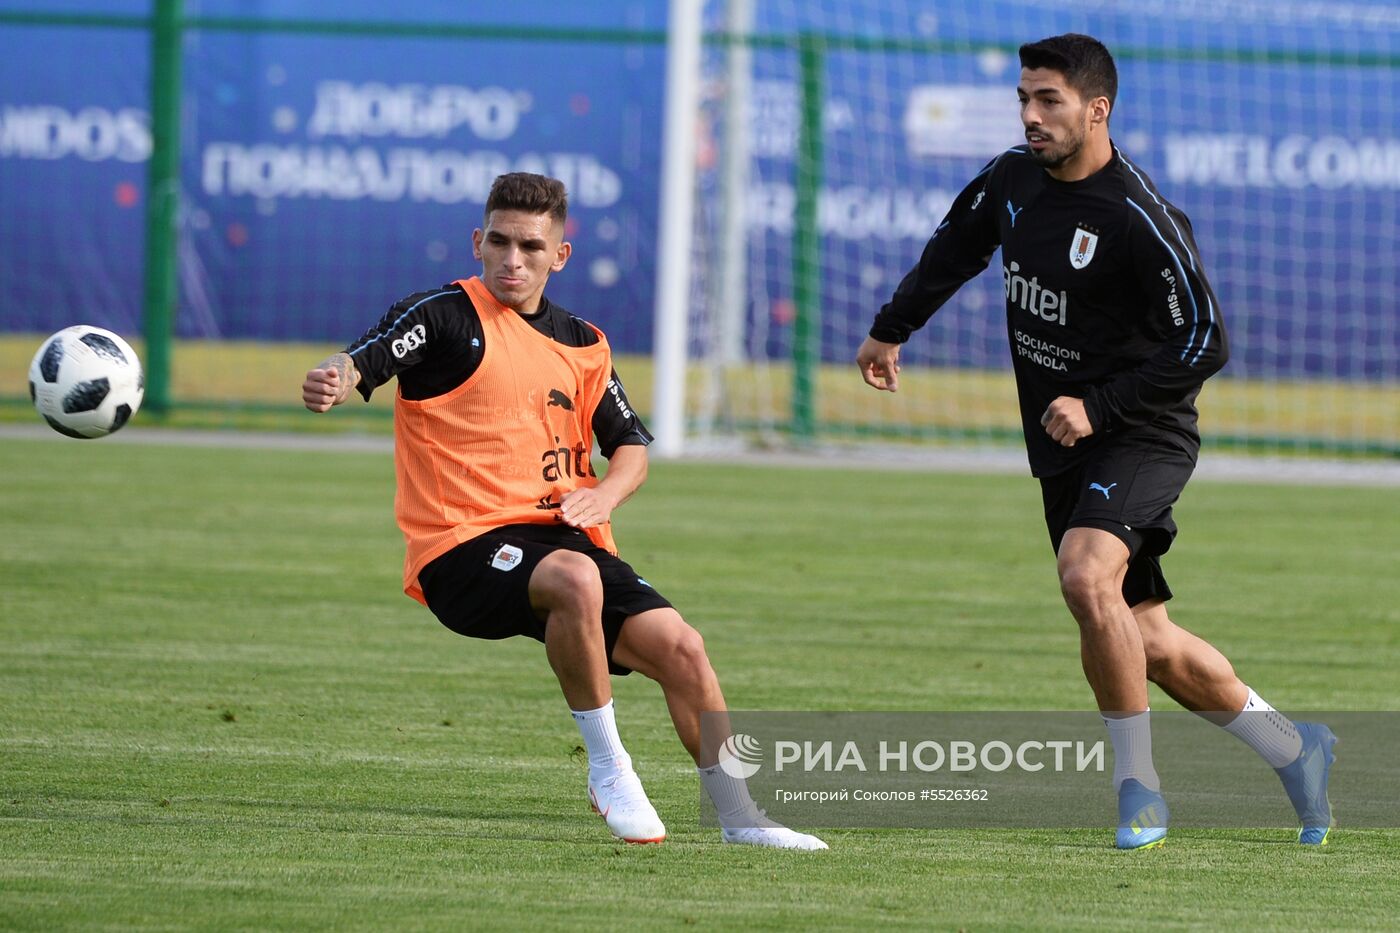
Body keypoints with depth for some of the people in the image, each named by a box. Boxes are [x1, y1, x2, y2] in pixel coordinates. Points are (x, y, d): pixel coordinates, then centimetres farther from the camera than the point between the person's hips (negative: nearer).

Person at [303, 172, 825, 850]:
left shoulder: (582, 347, 15)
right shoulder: (446, 316, -3)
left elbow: (631, 446, 24)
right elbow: (362, 361, -17)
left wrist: (606, 492, 1)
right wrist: (332, 382, -42)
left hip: (561, 535, 6)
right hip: (463, 547, -6)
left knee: (680, 648, -7)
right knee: (575, 580, -36)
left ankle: (739, 818, 12)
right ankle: (608, 770, -19)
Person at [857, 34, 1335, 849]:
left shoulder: (1139, 219, -20)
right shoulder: (1012, 180, 2)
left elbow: (1206, 344, -20)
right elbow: (955, 248, 24)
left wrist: (1098, 407, -23)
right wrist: (892, 329, 31)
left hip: (1143, 438, -7)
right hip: (1064, 451, 7)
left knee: (1087, 578, -31)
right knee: (1149, 643, 9)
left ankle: (1140, 787, -19)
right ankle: (1294, 749, 29)